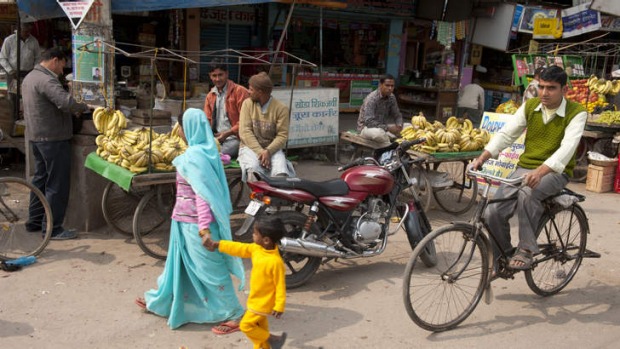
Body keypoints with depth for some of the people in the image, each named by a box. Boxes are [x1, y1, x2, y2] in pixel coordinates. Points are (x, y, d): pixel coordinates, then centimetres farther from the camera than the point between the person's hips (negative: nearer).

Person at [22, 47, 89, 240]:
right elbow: (66, 102, -32)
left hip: (36, 136, 10)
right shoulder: (46, 80, -19)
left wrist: (74, 109, 10)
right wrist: (84, 107, -15)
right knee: (57, 184, -3)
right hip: (53, 138, -10)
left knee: (40, 179, 18)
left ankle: (34, 221, 27)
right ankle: (53, 229, 1)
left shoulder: (30, 77, 14)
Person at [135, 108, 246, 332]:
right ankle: (161, 301, 41)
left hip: (194, 224, -10)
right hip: (187, 221, 10)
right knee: (177, 263, 23)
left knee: (210, 268, -1)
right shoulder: (204, 151, 8)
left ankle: (234, 315, 10)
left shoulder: (194, 156, -21)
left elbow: (202, 193, -27)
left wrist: (204, 225, -32)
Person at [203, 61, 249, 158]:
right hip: (216, 137, 5)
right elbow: (208, 120, 19)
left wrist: (227, 134, -14)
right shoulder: (210, 96, 18)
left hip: (234, 138, -5)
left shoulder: (239, 91, -3)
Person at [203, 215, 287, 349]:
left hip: (263, 303, -8)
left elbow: (280, 285, -25)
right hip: (255, 300, 8)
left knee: (246, 325, -2)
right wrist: (216, 244, 6)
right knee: (260, 327, 20)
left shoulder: (276, 261, -30)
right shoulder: (256, 249, -7)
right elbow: (239, 248, 4)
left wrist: (279, 307, -22)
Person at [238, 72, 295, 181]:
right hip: (251, 147, 1)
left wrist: (268, 151, -24)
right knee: (254, 168, -33)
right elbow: (245, 132, -6)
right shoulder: (248, 103, 3)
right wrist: (260, 151, -19)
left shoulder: (281, 108, -3)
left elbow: (282, 135, -7)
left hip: (272, 148, 0)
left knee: (280, 172, -30)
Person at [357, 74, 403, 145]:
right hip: (366, 127, -7)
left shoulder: (391, 97, -2)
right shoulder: (371, 98, -23)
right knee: (378, 133, -40)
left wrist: (399, 125, -16)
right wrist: (388, 128, -33)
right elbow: (369, 121, -30)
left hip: (382, 127, 7)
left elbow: (397, 115, 7)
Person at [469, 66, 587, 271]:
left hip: (554, 172, -4)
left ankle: (525, 250, -20)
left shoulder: (576, 113, -11)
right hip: (524, 168, 4)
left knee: (527, 193, -37)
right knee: (493, 212, -16)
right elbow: (506, 133, -3)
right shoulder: (530, 106, 3)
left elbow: (567, 148, -25)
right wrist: (482, 158, -19)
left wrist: (540, 172, -41)